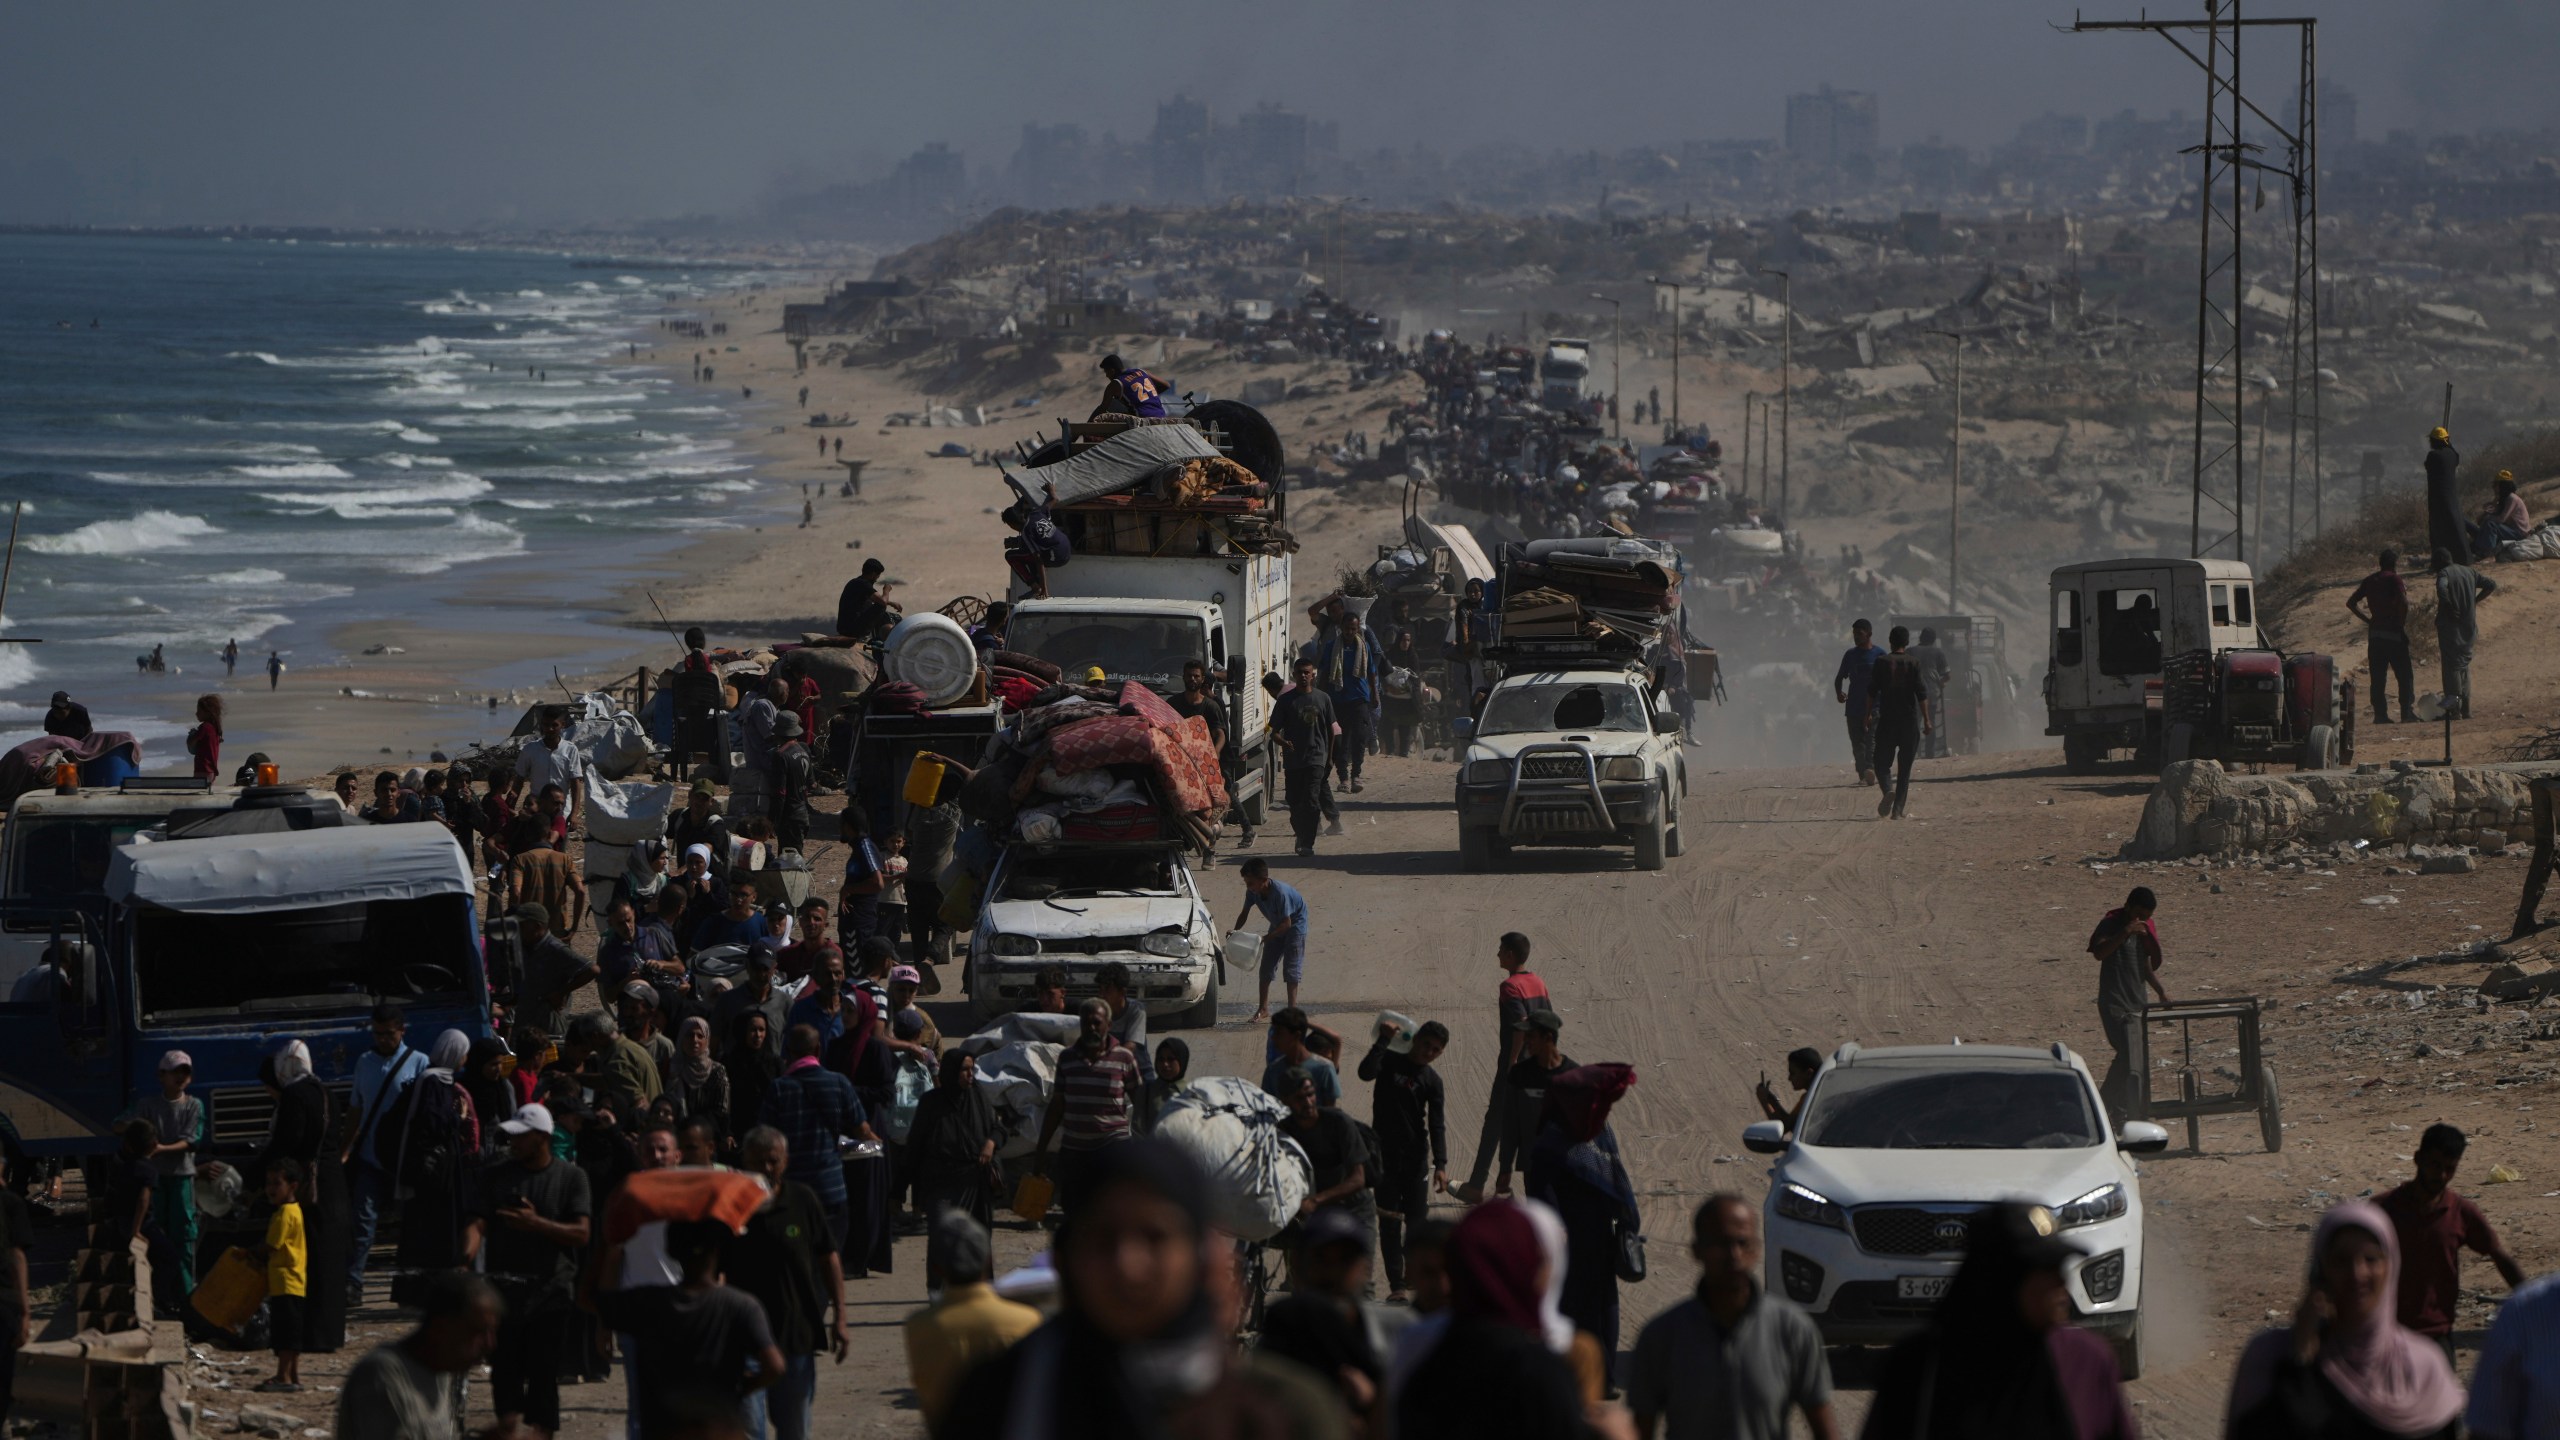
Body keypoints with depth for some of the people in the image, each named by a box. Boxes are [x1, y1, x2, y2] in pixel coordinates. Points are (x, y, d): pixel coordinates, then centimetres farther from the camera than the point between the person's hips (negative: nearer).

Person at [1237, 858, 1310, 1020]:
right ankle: (1263, 1008, 10)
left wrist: (1266, 938, -38)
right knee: (1266, 966, 3)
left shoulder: (1280, 892, -36)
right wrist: (1234, 932, -18)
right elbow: (1244, 913, -2)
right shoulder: (1252, 892, -16)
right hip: (1277, 924, 7)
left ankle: (1293, 1009, -5)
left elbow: (1286, 923, -32)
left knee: (1291, 968, -10)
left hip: (1295, 923, -7)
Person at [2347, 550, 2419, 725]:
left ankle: (2380, 714, 2)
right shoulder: (2393, 579, -6)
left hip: (2374, 632, 5)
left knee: (2378, 677, 6)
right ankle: (2406, 712, -4)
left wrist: (2367, 619, 12)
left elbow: (2351, 603, 14)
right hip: (2394, 632, -5)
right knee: (2404, 675, 1)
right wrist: (2403, 624, -7)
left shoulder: (2369, 581, 11)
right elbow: (2404, 602, -20)